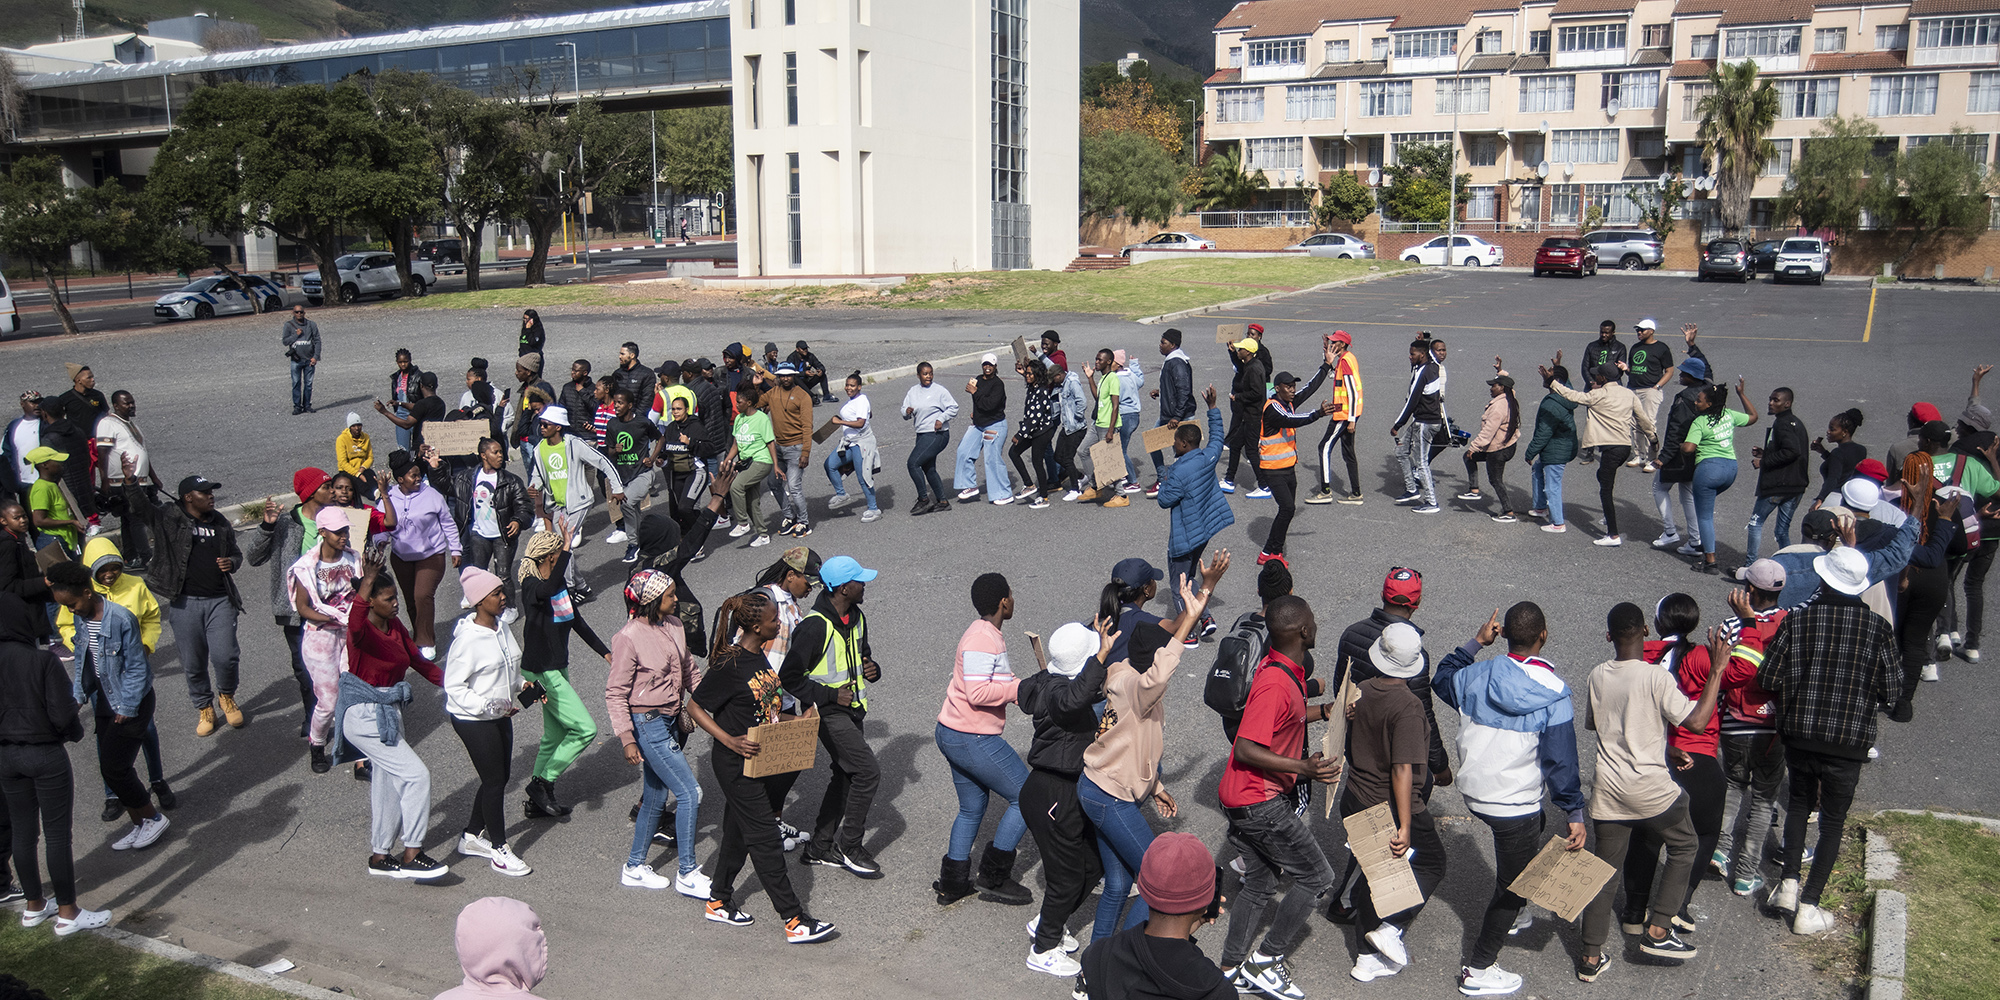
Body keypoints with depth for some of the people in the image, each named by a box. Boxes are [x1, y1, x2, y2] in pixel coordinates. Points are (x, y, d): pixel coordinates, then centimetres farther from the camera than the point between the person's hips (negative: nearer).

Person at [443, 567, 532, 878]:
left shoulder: (501, 628, 4)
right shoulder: (467, 639, -22)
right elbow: (453, 686, -20)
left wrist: (523, 687, 1)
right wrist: (489, 708, -24)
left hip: (500, 715, 8)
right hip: (473, 720, -8)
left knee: (500, 777, 16)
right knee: (494, 781, 0)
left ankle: (471, 836, 34)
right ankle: (500, 851, 14)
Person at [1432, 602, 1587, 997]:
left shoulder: (1476, 675, -6)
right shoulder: (1553, 693, -18)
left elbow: (1442, 680, 18)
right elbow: (1561, 760, -15)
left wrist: (1475, 642, 16)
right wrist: (1574, 814, -7)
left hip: (1472, 791, 6)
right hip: (1515, 804, -6)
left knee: (1534, 825, 35)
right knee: (1513, 884, 10)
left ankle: (1511, 913, 50)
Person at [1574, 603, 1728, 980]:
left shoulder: (1597, 676, 1)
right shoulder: (1655, 677, -16)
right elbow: (1697, 721, -17)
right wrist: (1717, 669, -13)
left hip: (1608, 790, 5)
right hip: (1651, 789, -4)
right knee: (1683, 848, 21)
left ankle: (1591, 957, 13)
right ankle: (1657, 931, 15)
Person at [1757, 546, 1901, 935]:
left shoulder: (1797, 619, -8)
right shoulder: (1877, 628, -8)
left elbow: (1768, 678, -9)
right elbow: (1891, 693, -5)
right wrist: (1862, 702, 15)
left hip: (1799, 733, 1)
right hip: (1849, 741, -1)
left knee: (1800, 801, 24)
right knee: (1833, 819, 12)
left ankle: (1789, 882, 16)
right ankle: (1808, 907, 12)